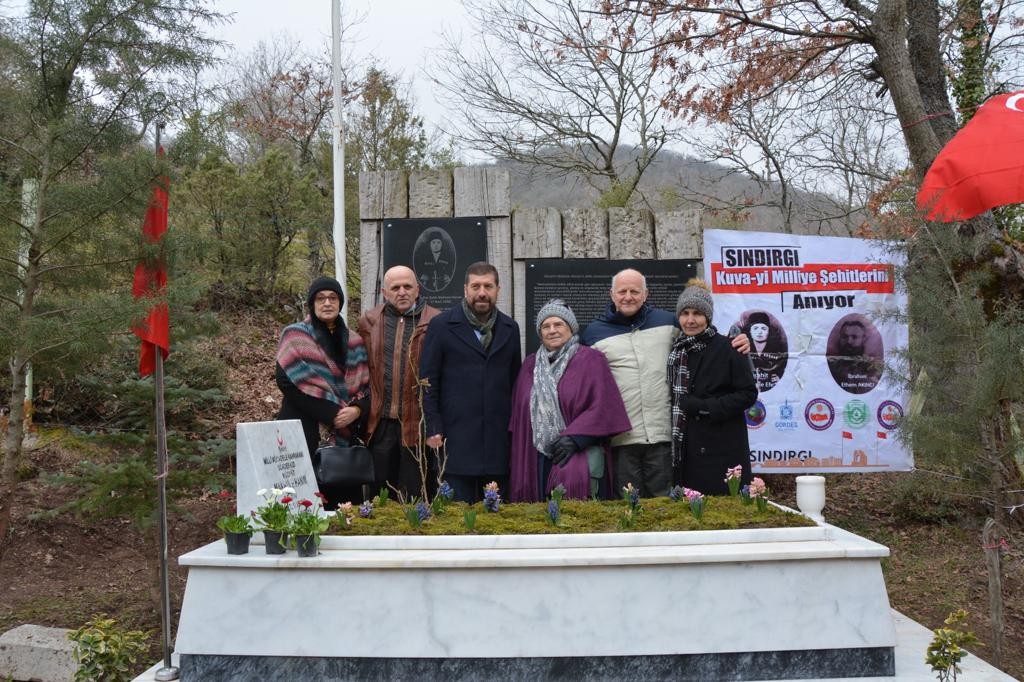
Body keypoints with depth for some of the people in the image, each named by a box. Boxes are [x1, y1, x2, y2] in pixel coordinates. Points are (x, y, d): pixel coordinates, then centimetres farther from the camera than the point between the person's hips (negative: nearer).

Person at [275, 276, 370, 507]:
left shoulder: (353, 342, 14)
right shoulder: (295, 336, 2)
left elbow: (366, 385, 11)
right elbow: (288, 381, -9)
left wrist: (357, 410, -11)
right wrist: (331, 414, -13)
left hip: (345, 435, 4)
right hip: (306, 435, -4)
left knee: (344, 497, 0)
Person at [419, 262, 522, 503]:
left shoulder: (510, 328, 11)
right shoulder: (441, 326, 0)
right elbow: (428, 381, -1)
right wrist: (433, 428, -7)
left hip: (499, 439, 4)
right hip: (456, 436, -3)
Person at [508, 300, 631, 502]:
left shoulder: (591, 360, 3)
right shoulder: (530, 365, 17)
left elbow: (603, 407, -6)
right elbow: (518, 414, 18)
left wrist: (574, 437, -15)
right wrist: (518, 459, 10)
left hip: (579, 452, -4)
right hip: (536, 458, 4)